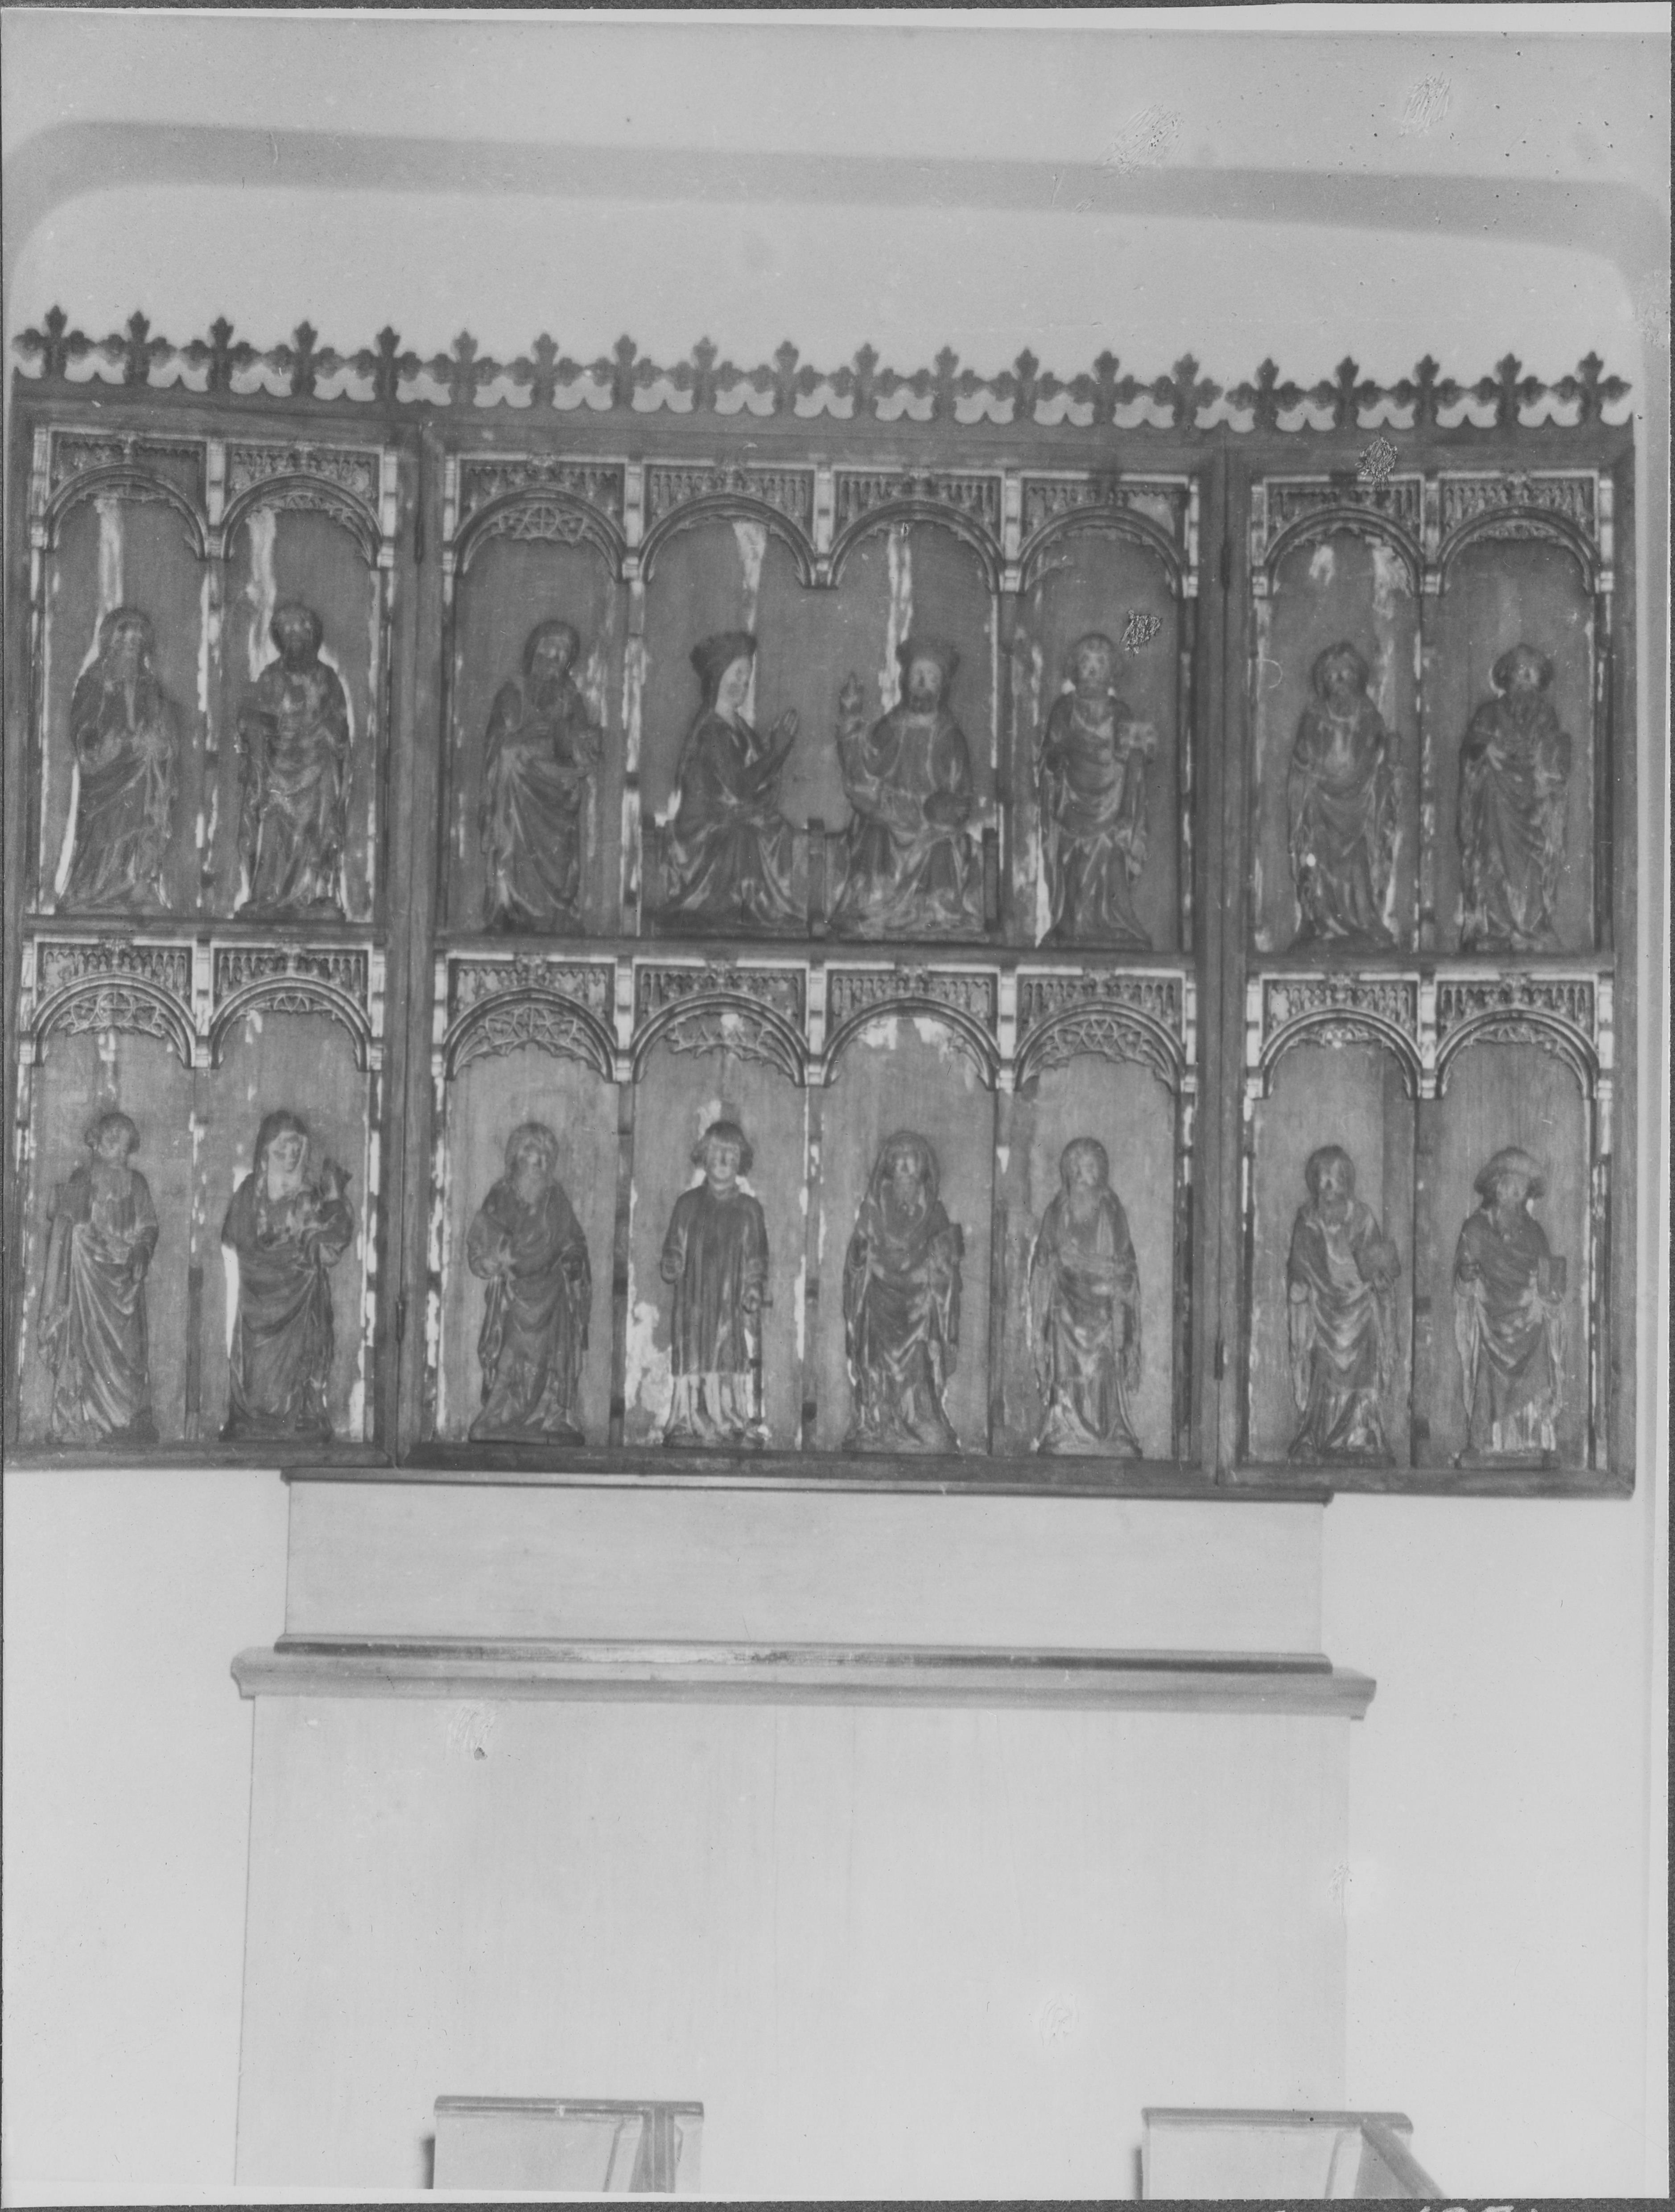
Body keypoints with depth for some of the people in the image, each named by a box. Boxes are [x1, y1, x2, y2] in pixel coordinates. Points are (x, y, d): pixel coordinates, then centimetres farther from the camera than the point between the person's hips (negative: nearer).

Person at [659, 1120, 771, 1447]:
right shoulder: (688, 1205, 12)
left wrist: (755, 1291, -2)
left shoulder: (750, 1209, 11)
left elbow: (758, 1260, 10)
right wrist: (673, 1270, -5)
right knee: (693, 1370, -5)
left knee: (740, 1366, -8)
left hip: (735, 1308, 0)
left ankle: (746, 1429, -8)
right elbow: (673, 1254, 13)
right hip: (693, 1306, 0)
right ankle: (688, 1429, -4)